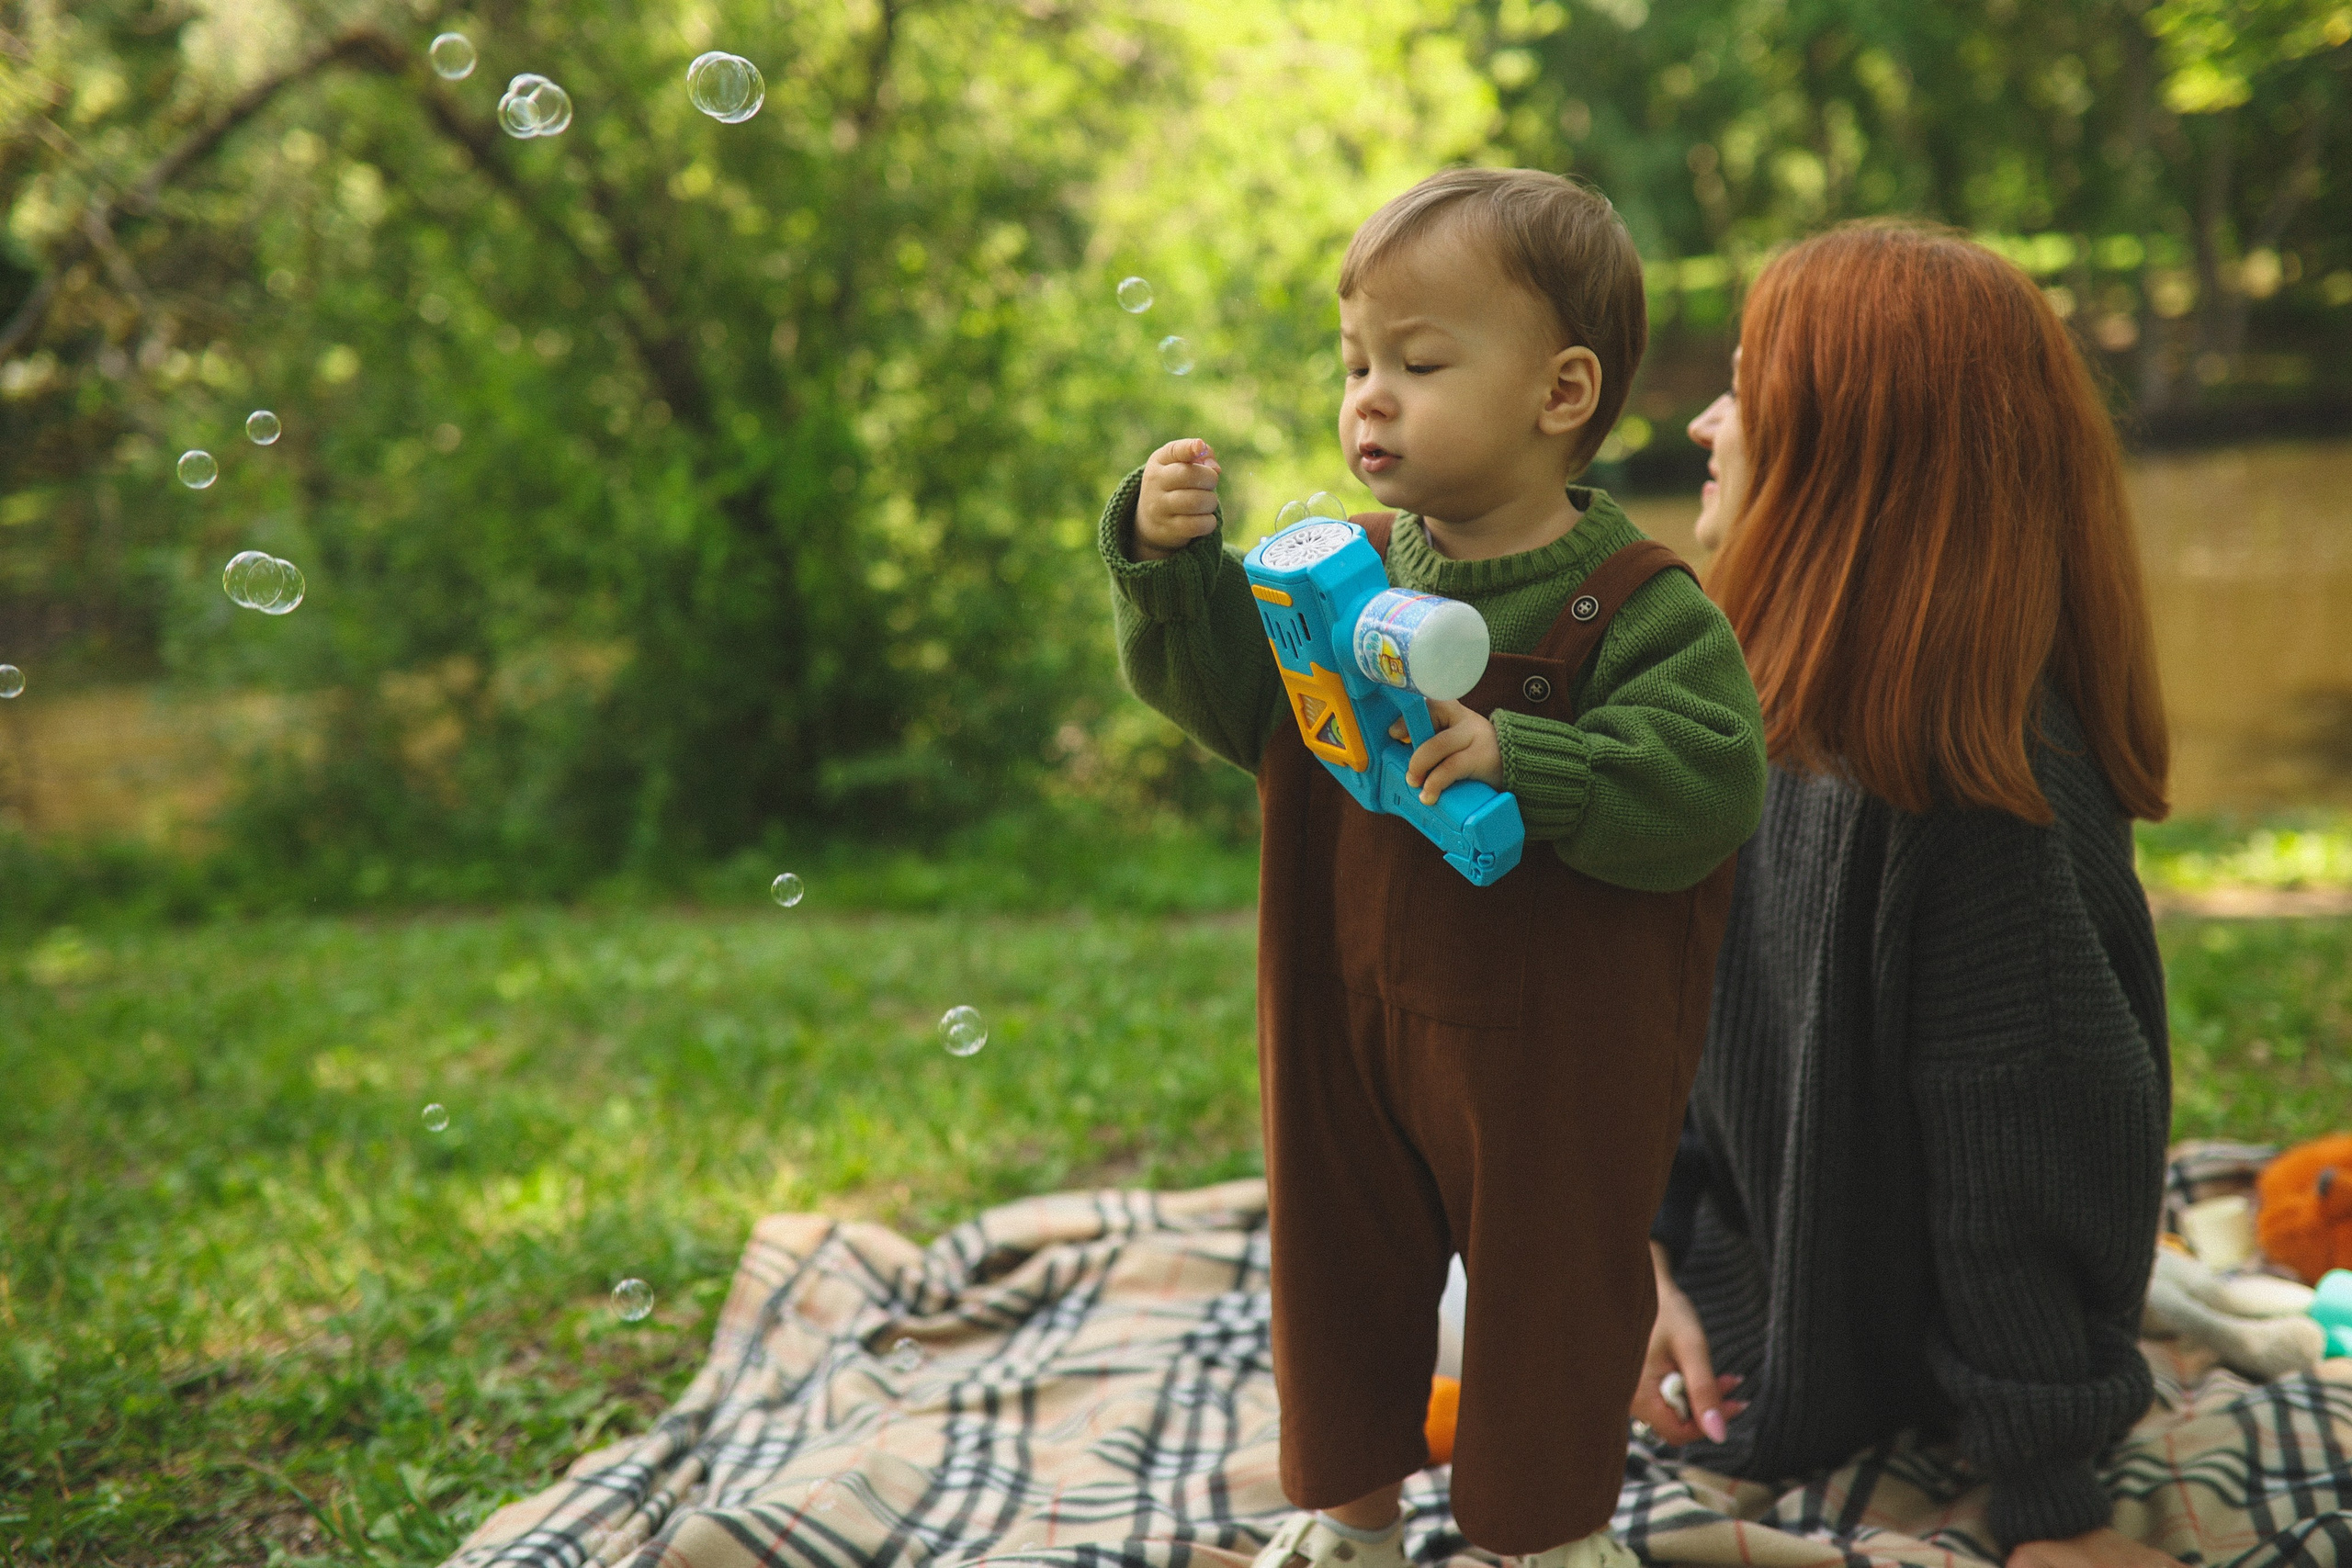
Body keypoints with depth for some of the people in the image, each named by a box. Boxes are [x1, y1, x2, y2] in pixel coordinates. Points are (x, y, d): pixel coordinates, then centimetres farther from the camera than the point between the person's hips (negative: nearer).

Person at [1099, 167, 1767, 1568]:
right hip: (1345, 1019, 5)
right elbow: (1227, 695, 4)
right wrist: (1173, 561, -11)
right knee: (1339, 1261, 19)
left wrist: (1520, 761, -35)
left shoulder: (1636, 603, -16)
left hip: (1551, 1047, -5)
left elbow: (1705, 783, -25)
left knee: (1551, 1281, 13)